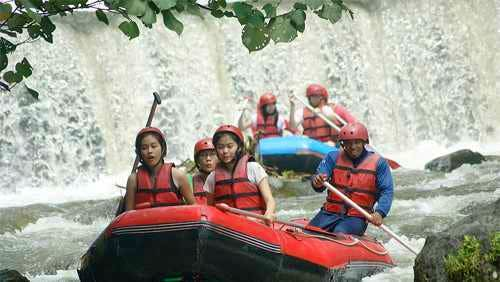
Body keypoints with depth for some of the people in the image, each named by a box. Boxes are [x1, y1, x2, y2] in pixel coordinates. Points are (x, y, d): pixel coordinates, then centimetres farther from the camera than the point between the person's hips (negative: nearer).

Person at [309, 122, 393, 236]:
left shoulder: (378, 162, 2)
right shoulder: (333, 157, 6)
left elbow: (386, 191, -4)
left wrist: (379, 213, -22)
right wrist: (317, 182, -30)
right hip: (330, 213, 2)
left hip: (357, 217, -2)